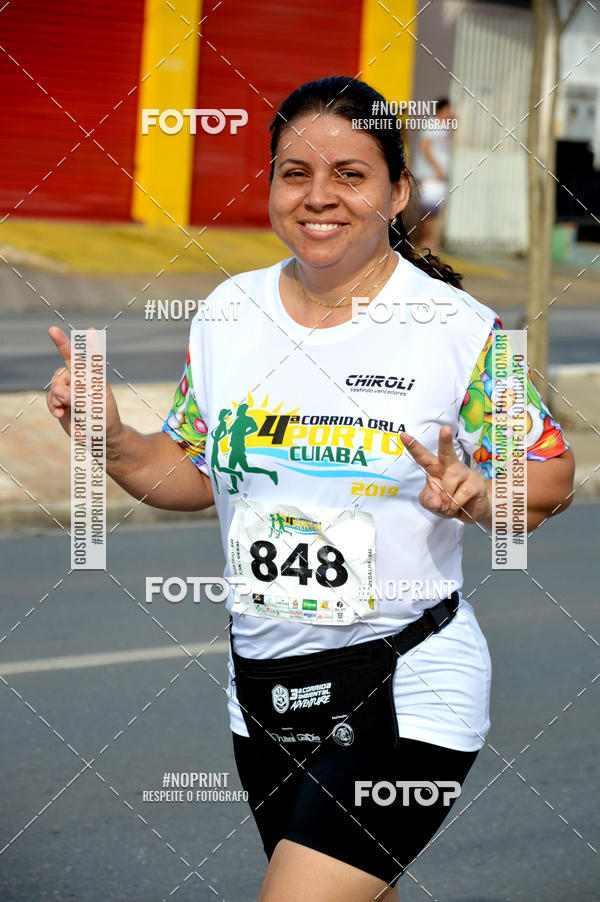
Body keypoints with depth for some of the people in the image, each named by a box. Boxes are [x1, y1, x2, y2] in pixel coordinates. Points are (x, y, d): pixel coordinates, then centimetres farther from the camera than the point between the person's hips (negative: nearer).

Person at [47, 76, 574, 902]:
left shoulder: (460, 331, -10)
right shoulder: (228, 313, 4)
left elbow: (552, 478, -1)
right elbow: (194, 474, 14)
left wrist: (475, 498, -21)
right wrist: (111, 438, -4)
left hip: (407, 692, -6)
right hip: (262, 682, 6)